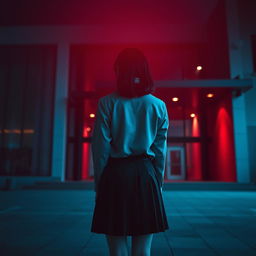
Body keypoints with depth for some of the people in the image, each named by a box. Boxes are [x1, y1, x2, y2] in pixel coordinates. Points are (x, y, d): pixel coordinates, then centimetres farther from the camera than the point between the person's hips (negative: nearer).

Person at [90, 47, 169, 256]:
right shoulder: (158, 105, 4)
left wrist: (99, 184, 3)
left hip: (115, 175, -1)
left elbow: (100, 147, -4)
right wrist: (158, 181, 13)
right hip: (145, 175, 2)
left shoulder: (107, 103, -2)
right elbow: (160, 149, 4)